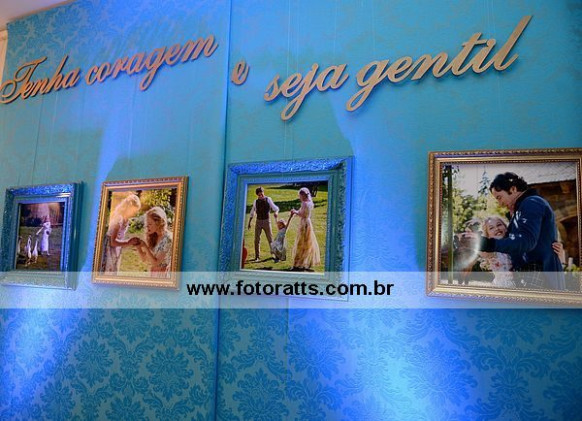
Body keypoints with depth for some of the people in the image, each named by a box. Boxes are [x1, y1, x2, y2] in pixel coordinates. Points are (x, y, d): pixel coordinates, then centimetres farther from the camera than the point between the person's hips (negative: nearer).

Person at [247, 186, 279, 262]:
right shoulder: (256, 201, 3)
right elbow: (252, 213, 12)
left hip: (267, 221, -1)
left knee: (270, 239, 2)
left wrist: (276, 212, -25)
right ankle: (257, 257, 6)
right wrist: (249, 223, 9)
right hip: (258, 222, 2)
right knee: (257, 240, -2)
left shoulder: (268, 199, -3)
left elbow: (275, 208, -1)